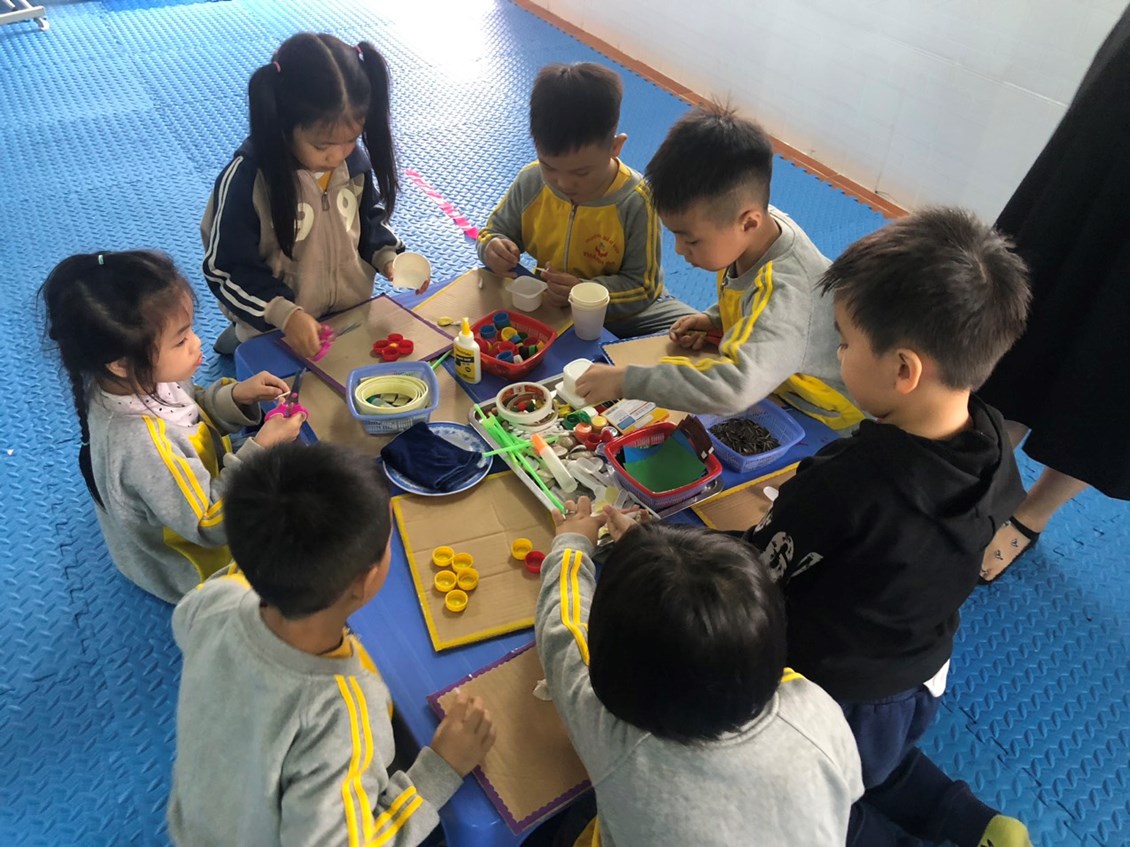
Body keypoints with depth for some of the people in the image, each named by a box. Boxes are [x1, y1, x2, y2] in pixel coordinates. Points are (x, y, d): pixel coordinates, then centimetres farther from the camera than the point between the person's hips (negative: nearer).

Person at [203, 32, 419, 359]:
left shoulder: (355, 158, -9)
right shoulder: (246, 180, -23)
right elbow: (225, 269, -16)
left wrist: (386, 256, -8)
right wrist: (285, 314, -26)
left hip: (356, 312, 4)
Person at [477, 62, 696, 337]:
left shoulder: (636, 201, -21)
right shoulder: (530, 183, -12)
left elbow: (641, 287, -18)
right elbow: (494, 231, 5)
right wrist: (492, 248, -20)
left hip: (622, 309, -1)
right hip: (547, 305, 2)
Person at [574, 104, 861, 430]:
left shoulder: (787, 292, -38)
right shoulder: (763, 230, -13)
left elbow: (735, 387, -52)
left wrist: (627, 381, -47)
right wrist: (715, 319, -8)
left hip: (814, 421, -8)